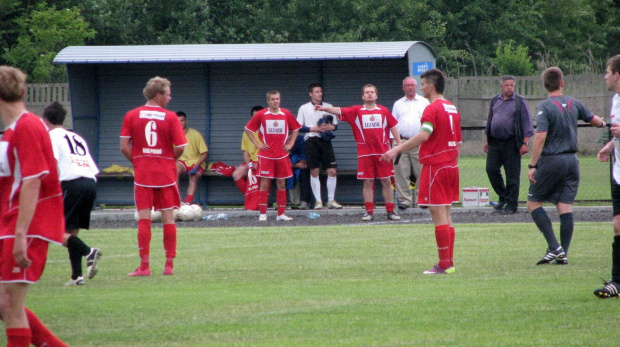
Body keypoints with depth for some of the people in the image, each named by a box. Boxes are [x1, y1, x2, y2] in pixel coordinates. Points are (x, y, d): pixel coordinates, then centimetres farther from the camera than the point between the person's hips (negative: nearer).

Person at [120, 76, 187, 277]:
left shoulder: (131, 116, 0)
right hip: (166, 174, -1)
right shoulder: (170, 117, -6)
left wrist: (137, 162, 10)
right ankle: (169, 265, 7)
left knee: (144, 219, 1)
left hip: (142, 173, 1)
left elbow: (124, 147, -4)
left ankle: (144, 266, -2)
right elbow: (180, 148, -8)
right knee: (168, 218, 6)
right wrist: (169, 160, 11)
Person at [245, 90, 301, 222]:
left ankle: (281, 214, 9)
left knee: (282, 184, 4)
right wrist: (257, 144, -1)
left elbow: (295, 129, 20)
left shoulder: (287, 114, 5)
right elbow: (248, 129, 6)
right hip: (266, 155, -3)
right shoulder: (261, 115, -1)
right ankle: (262, 214, -1)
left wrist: (290, 143, 8)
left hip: (282, 155, 3)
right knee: (265, 183, -4)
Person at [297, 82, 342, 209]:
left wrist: (330, 127, -9)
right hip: (312, 140, -2)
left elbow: (335, 125, 14)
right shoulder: (304, 108, 4)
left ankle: (331, 200, 5)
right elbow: (299, 127, 0)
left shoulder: (328, 107, 12)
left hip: (325, 141, 2)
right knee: (314, 172, -2)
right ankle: (318, 201, 4)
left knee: (332, 171, -4)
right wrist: (315, 129, -11)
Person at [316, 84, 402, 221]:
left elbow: (393, 127, 12)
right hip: (365, 153, -1)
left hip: (383, 152, 1)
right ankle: (369, 212, 4)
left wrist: (399, 143, 6)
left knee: (386, 181, 2)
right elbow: (340, 111, -8)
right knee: (367, 182, 0)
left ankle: (390, 211, 7)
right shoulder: (357, 111, 4)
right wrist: (325, 108, -24)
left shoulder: (383, 111, 7)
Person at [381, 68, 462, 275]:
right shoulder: (452, 109, 14)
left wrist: (397, 150, -28)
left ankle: (444, 264, -8)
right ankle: (449, 262, 13)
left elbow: (424, 135, -27)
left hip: (435, 166, -9)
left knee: (439, 215, -7)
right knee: (446, 216, 12)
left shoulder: (433, 109, -13)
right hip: (451, 166, 9)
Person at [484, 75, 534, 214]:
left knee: (512, 174, -3)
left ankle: (511, 205, 3)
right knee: (491, 169, 0)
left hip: (511, 144, -5)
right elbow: (489, 121, 21)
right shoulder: (495, 101, 14)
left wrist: (525, 143, -11)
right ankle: (503, 197, 18)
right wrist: (486, 141, 18)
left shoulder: (520, 102, -1)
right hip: (494, 143, 5)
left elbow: (527, 124, -4)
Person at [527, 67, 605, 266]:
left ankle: (554, 247, -7)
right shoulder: (574, 104, 6)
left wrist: (532, 165, -17)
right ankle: (563, 255, 2)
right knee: (565, 207, 5)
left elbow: (540, 137, -20)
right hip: (571, 160, 5)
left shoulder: (545, 107, -11)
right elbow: (593, 120, 22)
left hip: (550, 160, -5)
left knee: (534, 203, 5)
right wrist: (602, 123, 46)